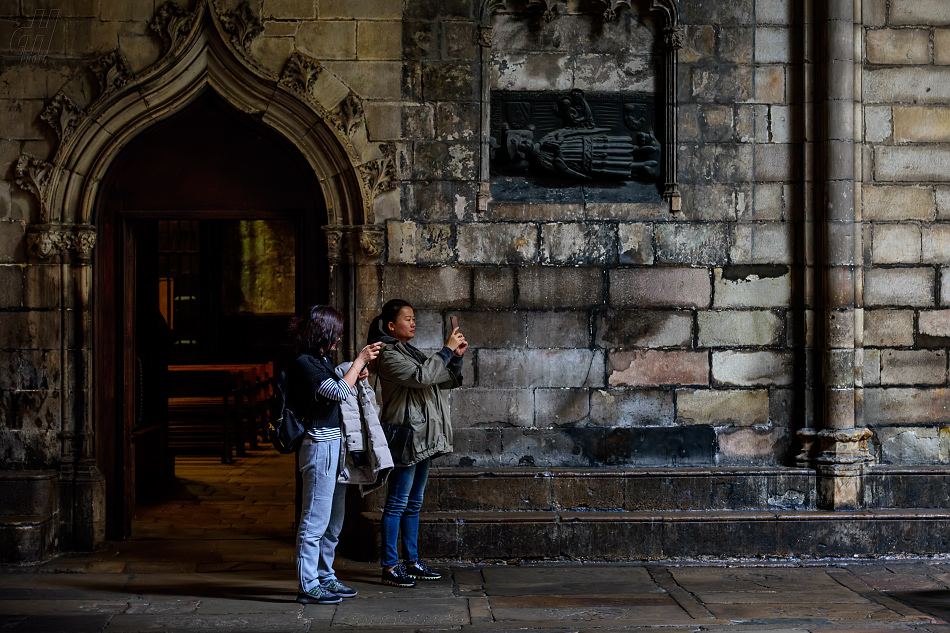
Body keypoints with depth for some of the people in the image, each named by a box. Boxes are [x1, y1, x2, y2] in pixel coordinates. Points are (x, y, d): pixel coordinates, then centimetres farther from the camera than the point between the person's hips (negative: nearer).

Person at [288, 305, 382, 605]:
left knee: (332, 519, 15)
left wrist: (356, 375, 12)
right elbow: (339, 393, -21)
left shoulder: (319, 360, 16)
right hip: (320, 446, -10)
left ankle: (321, 578, 23)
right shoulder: (304, 363, -14)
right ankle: (308, 586, -1)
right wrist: (360, 360, -13)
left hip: (331, 445, 10)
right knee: (314, 519, -6)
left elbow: (336, 391, 26)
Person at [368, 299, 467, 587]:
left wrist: (456, 357, 3)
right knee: (397, 503, -7)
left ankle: (412, 562, 20)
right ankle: (389, 567, -3)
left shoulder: (411, 352, 18)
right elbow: (421, 377, -25)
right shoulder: (389, 356, -11)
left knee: (414, 502, 13)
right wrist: (447, 350, -18)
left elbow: (446, 380, 20)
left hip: (422, 439, 10)